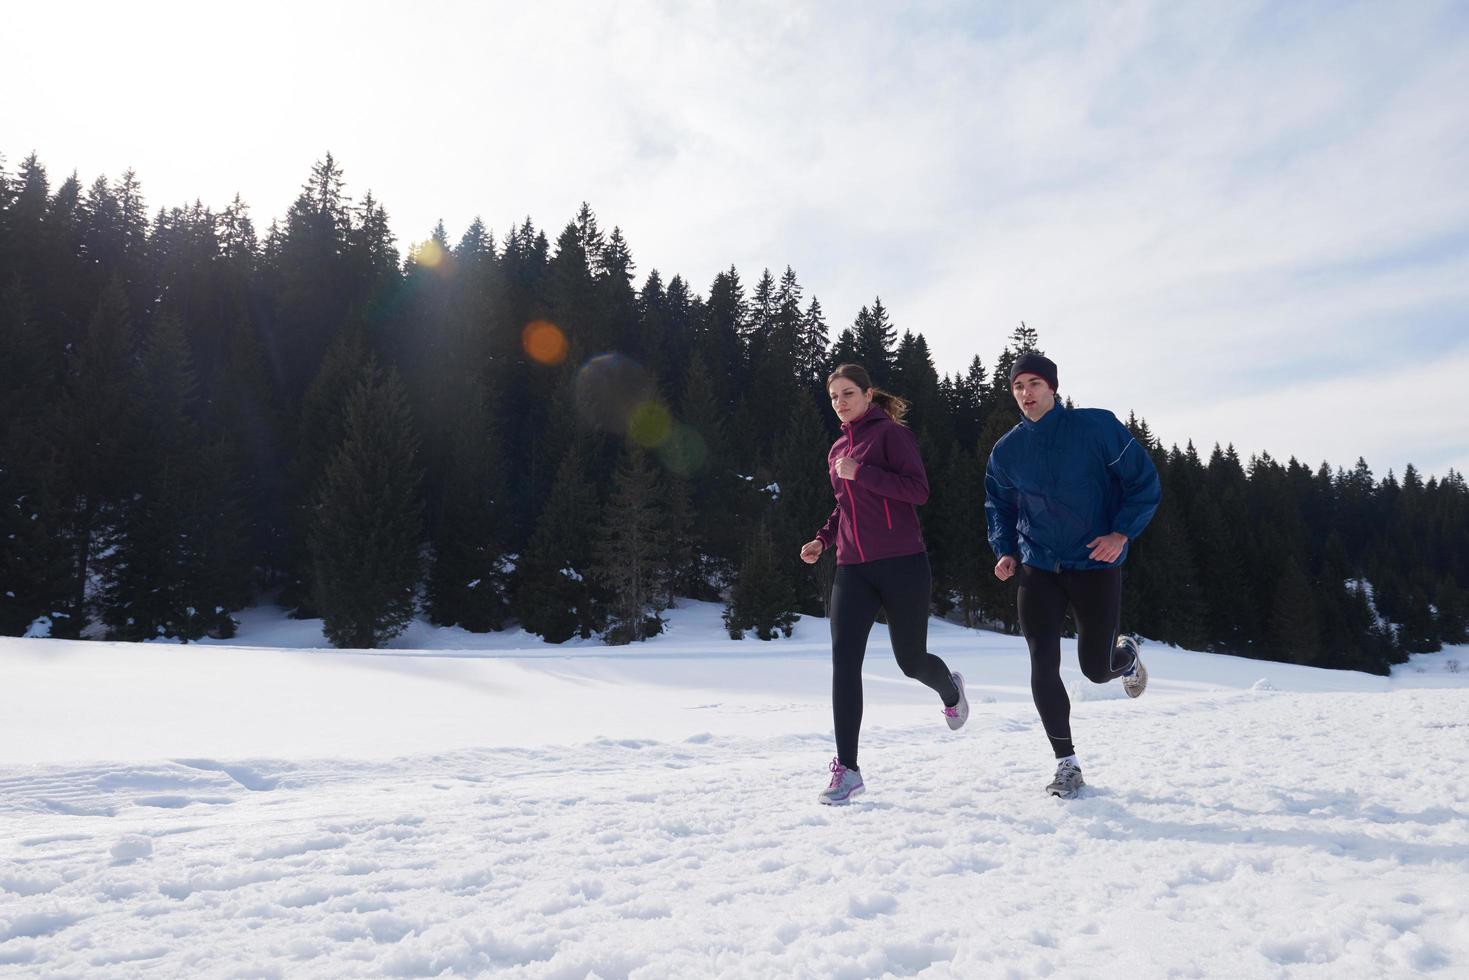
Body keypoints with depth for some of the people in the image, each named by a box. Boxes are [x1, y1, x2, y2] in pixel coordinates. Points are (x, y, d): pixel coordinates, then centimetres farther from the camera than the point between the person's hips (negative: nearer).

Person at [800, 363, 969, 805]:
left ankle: (950, 689, 46)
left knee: (911, 660, 8)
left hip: (901, 564, -5)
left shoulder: (891, 433, -4)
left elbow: (918, 490, -15)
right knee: (844, 661, -10)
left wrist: (860, 472, -19)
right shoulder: (837, 449, 15)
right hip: (853, 569, 5)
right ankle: (847, 768, -5)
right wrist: (823, 538, 11)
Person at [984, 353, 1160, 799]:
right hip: (1038, 570, 3)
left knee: (1096, 669, 4)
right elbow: (999, 506, 17)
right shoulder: (1006, 451, 2)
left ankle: (1126, 654, 43)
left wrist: (1122, 532, -15)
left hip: (1096, 565, -2)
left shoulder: (1097, 426, -9)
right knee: (1043, 666, -7)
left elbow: (1144, 480, -4)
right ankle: (1067, 763, 8)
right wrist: (1005, 551, 2)